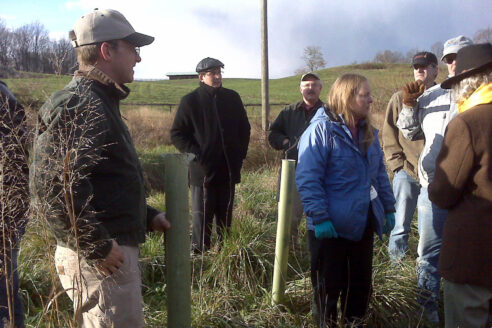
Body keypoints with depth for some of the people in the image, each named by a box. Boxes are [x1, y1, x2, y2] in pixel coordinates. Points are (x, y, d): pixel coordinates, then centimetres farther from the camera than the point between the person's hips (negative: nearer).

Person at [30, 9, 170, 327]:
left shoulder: (99, 102, 17)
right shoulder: (80, 106, -17)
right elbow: (53, 183, -27)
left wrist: (146, 216, 19)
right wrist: (96, 246, -23)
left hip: (114, 247, 10)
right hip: (100, 258, -10)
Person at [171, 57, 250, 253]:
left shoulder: (232, 98, 9)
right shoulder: (190, 101, -2)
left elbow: (244, 128, 19)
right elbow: (177, 134, -1)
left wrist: (240, 154, 8)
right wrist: (196, 155, -11)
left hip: (229, 170, 4)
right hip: (203, 169, -4)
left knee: (225, 215, 11)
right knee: (202, 216, -2)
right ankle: (199, 253, 7)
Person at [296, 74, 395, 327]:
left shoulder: (368, 132, 9)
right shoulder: (321, 129, -16)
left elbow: (380, 173, 17)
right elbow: (307, 179, -21)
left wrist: (388, 208, 13)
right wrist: (320, 218, -24)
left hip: (363, 225, 7)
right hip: (331, 228, -7)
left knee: (361, 281, 19)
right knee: (328, 286, 8)